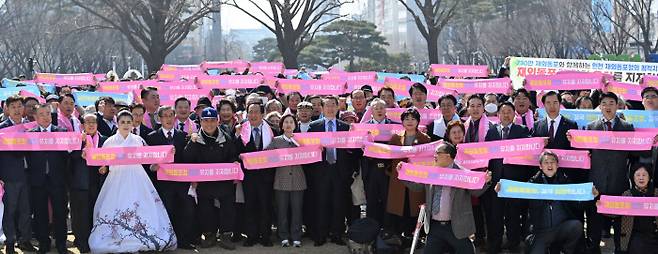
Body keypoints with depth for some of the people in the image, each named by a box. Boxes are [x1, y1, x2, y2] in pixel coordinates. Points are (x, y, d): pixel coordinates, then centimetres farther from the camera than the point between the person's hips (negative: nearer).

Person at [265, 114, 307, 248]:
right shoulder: (276, 141, 7)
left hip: (297, 180, 0)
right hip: (282, 180, 0)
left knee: (297, 209, 2)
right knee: (282, 210, 3)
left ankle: (296, 237, 10)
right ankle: (284, 237, 12)